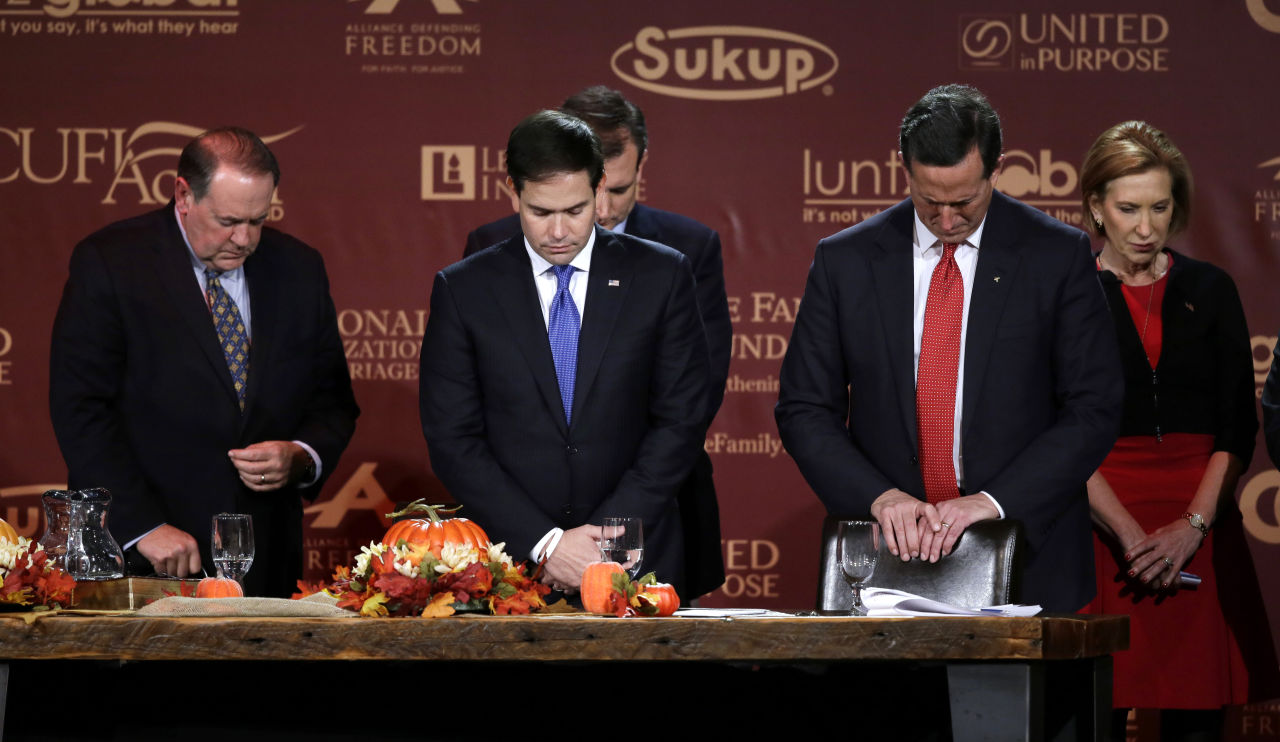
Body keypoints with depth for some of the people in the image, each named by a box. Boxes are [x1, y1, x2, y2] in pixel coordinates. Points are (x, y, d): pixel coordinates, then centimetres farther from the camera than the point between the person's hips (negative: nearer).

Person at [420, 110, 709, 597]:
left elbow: (679, 420, -1)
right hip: (511, 560, 0)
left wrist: (601, 536, -10)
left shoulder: (661, 277, 2)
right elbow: (452, 439, -3)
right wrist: (545, 541, -12)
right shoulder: (463, 289, 1)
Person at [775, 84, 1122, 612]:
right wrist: (878, 496, -12)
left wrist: (993, 501, -15)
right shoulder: (845, 260, 4)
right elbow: (804, 409, 5)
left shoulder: (1059, 255, -1)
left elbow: (1093, 410, -3)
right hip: (889, 551, 1)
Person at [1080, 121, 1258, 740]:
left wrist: (1191, 527, -8)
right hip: (1099, 521, -2)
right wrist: (1127, 532, -13)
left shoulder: (1210, 290, 10)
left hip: (1199, 529, 2)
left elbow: (1237, 427, 6)